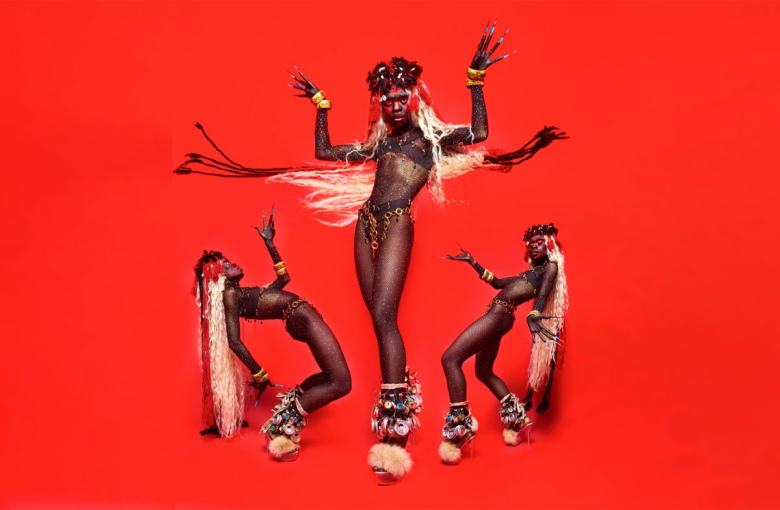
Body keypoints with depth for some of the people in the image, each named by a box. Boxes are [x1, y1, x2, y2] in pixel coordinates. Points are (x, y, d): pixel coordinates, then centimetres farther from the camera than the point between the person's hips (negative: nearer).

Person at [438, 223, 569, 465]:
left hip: (500, 314, -10)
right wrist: (472, 262, 35)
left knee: (450, 358, -18)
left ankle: (459, 426, -19)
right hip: (496, 316, 10)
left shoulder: (551, 267, 5)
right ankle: (518, 416, 25)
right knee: (483, 372, 20)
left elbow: (543, 293, -14)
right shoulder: (530, 272, 29)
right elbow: (497, 282, 36)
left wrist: (533, 316, -33)